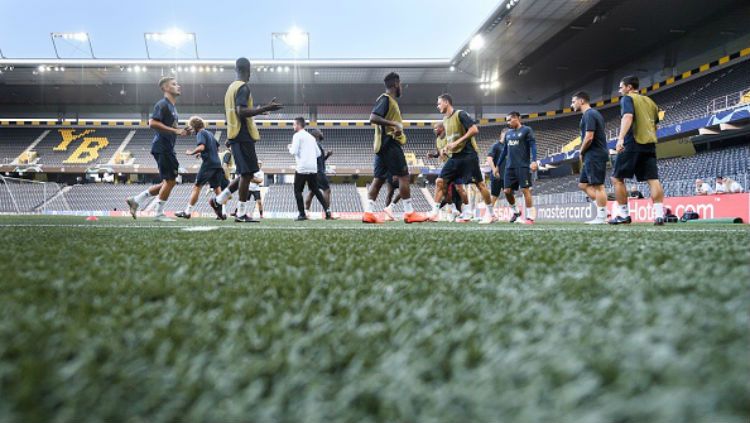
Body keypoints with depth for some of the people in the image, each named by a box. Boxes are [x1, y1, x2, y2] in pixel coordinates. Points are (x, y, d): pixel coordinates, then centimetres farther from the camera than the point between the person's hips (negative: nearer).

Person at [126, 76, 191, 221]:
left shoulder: (172, 106, 20)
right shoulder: (162, 104, -10)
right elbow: (152, 123, -21)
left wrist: (181, 131, 13)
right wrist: (175, 130, -22)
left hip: (167, 148, 10)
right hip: (162, 148, -10)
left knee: (169, 182, 11)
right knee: (170, 180, -6)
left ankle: (135, 200, 17)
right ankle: (159, 214, 5)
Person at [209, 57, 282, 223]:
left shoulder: (231, 87, 19)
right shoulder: (243, 87, -10)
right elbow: (241, 112, -22)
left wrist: (257, 110, 29)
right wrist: (265, 108, -21)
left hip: (235, 136, 9)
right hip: (244, 136, -9)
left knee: (245, 173, 14)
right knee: (247, 173, -6)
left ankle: (218, 200, 14)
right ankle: (241, 213, -4)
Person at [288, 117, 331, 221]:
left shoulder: (297, 135, -3)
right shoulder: (311, 136, 19)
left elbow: (294, 151, -11)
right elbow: (318, 153, 18)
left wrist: (290, 147, 9)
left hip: (302, 168, -6)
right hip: (313, 168, 6)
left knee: (298, 191, 4)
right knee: (315, 190, 14)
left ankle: (302, 214, -2)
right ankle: (327, 209, 1)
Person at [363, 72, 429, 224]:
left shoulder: (390, 100, 20)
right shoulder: (386, 99, -9)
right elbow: (373, 118, -22)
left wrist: (397, 126, 20)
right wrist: (394, 124, -25)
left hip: (383, 144, 10)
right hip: (389, 143, -10)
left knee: (379, 179, 5)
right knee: (404, 176, -6)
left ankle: (368, 212, 2)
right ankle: (409, 213, -4)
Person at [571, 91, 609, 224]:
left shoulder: (589, 114, -13)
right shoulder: (593, 113, 19)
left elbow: (589, 137, -21)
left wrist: (581, 152, -6)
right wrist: (584, 154, 13)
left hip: (594, 156, -10)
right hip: (593, 156, 10)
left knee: (598, 186, -7)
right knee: (583, 184, 12)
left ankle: (601, 217, -3)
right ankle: (602, 210, 11)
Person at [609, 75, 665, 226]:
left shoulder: (627, 99, 0)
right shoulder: (650, 101, 22)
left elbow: (628, 117, -18)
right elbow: (654, 124, 27)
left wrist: (620, 138, -29)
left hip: (632, 145, -7)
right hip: (650, 145, 7)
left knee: (618, 178, 3)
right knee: (653, 180, -1)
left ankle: (624, 215, 1)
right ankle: (659, 214, -12)